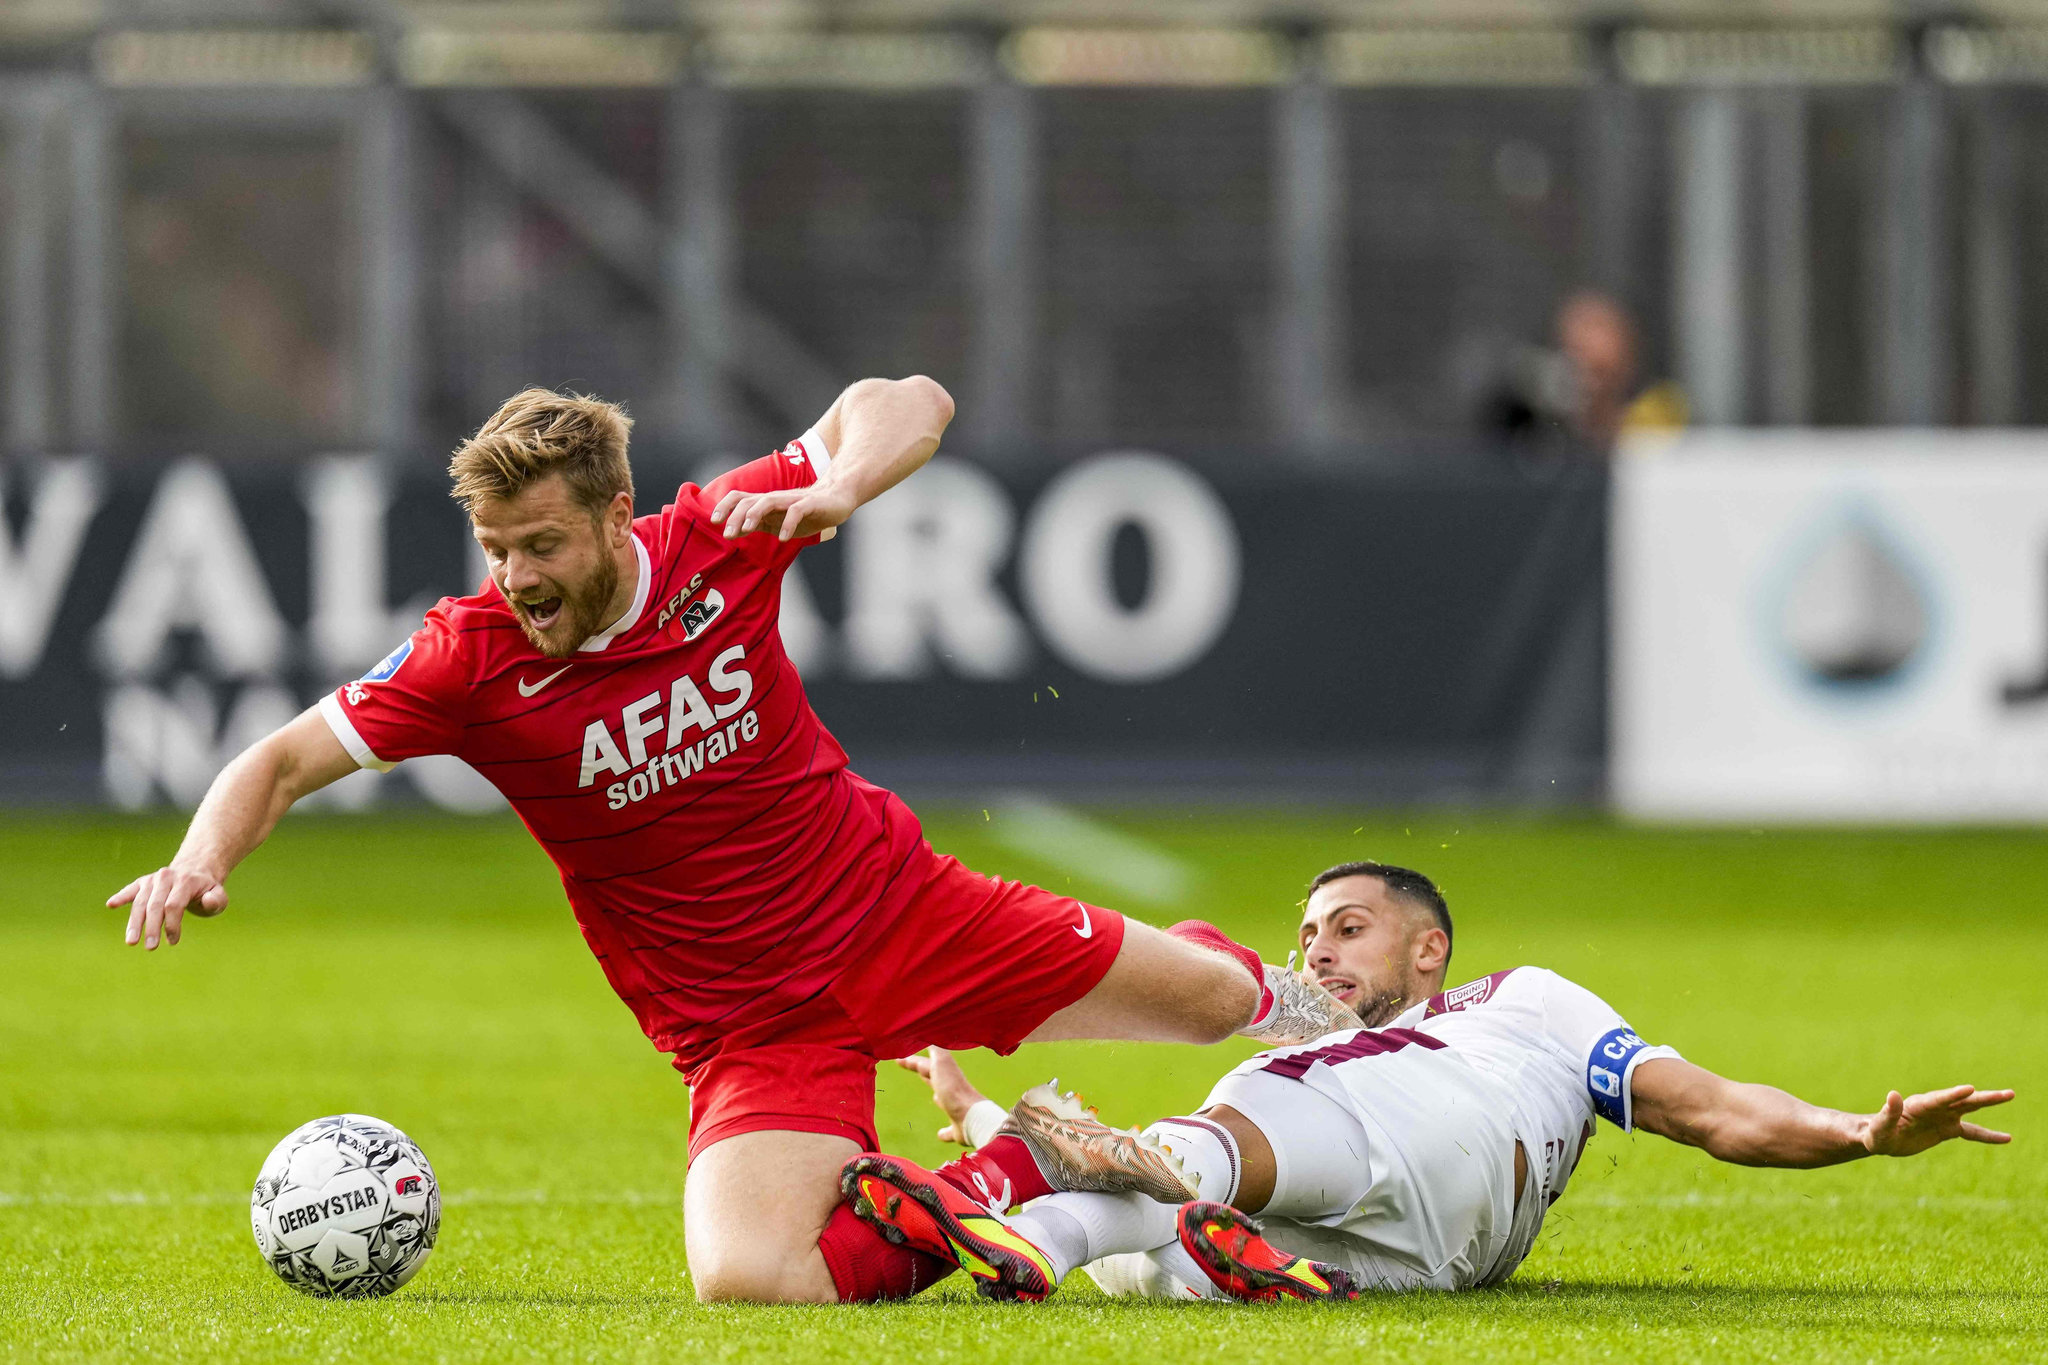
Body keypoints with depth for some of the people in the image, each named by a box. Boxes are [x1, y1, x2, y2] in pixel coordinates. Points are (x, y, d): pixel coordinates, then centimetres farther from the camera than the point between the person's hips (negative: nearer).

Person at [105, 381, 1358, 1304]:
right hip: (749, 1022, -2)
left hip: (894, 907, 2)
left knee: (1216, 998, 11)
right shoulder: (470, 660, -16)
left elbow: (904, 405, -9)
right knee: (748, 1282, -27)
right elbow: (285, 762, -12)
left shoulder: (714, 543, -14)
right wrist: (203, 863, -32)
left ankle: (1293, 998, 50)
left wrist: (834, 492, -30)